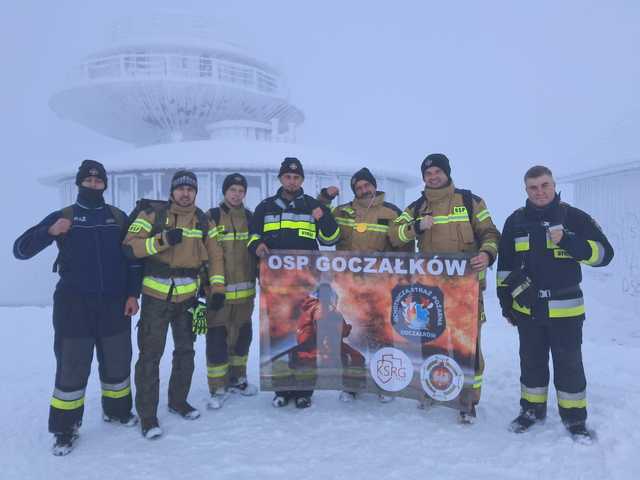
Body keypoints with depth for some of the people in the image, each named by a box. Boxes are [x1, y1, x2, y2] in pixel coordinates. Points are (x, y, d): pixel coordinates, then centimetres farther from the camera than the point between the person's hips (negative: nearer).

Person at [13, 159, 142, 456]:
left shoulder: (119, 217, 7)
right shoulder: (62, 216, 2)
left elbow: (133, 257, 9)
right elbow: (20, 250, -3)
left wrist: (133, 294, 1)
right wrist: (50, 232, -19)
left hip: (114, 305, 2)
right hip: (74, 305, -2)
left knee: (117, 362, 12)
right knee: (72, 367, 2)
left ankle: (117, 411, 34)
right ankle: (65, 429, 19)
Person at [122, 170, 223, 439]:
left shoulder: (203, 221, 5)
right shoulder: (153, 215, -7)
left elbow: (215, 256, 9)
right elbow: (129, 247, -14)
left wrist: (217, 288, 1)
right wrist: (163, 240, -27)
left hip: (188, 296, 5)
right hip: (156, 295, -4)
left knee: (186, 351, 16)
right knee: (150, 354, -2)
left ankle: (178, 401, 34)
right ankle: (147, 415, 12)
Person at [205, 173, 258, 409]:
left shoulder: (249, 218, 10)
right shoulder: (212, 217, -4)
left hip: (245, 290, 5)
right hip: (220, 290, -5)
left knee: (242, 335, 15)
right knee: (217, 339, -1)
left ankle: (236, 379, 32)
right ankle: (218, 388, 13)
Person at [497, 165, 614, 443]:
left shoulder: (574, 217, -3)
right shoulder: (515, 222, 4)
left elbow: (604, 253, -6)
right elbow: (505, 267, 9)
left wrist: (569, 242, -21)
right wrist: (506, 302, 8)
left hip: (565, 308, -2)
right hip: (527, 308, 2)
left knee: (569, 363, 7)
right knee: (532, 362, 13)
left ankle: (574, 417, 23)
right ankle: (532, 409, 29)